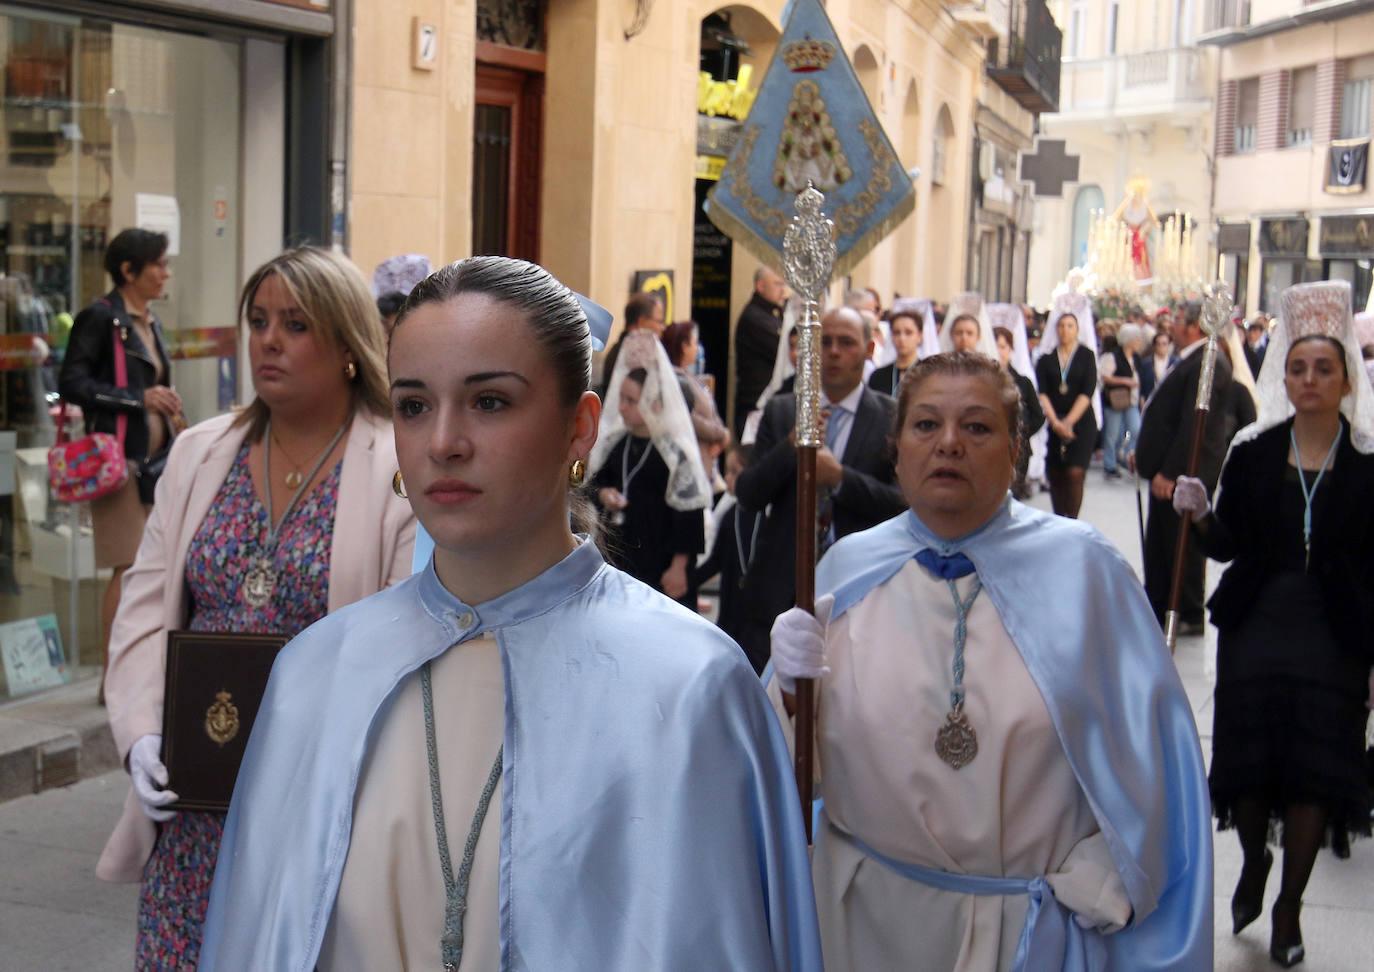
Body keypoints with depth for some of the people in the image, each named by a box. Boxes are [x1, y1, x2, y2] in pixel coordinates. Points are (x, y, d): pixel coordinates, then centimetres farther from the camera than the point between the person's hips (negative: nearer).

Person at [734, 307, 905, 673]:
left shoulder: (892, 418, 1)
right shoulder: (780, 411, 8)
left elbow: (905, 502, -7)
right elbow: (748, 495, 1)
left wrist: (840, 478, -19)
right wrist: (792, 446, -15)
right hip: (780, 586, 2)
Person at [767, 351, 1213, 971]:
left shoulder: (1081, 568, -8)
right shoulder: (847, 569, -2)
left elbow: (1145, 738, -6)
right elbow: (800, 757, 2)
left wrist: (1102, 882, -10)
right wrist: (794, 685, -16)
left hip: (1040, 921, -2)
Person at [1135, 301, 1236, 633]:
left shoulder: (1207, 363, -19)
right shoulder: (1193, 359, 13)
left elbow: (1193, 424, -24)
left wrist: (1169, 472, -23)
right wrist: (1145, 454, 18)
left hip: (1186, 472, -10)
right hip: (1168, 470, 10)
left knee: (1184, 544, 1)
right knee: (1159, 543, 17)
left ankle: (1190, 617, 13)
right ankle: (1158, 608, 28)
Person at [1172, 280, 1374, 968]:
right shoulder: (1252, 452, 1)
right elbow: (1227, 545, 3)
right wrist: (1200, 514, -18)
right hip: (1254, 629, 2)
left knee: (1314, 770, 2)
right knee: (1248, 761, 8)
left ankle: (1289, 904, 20)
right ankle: (1255, 862, 37)